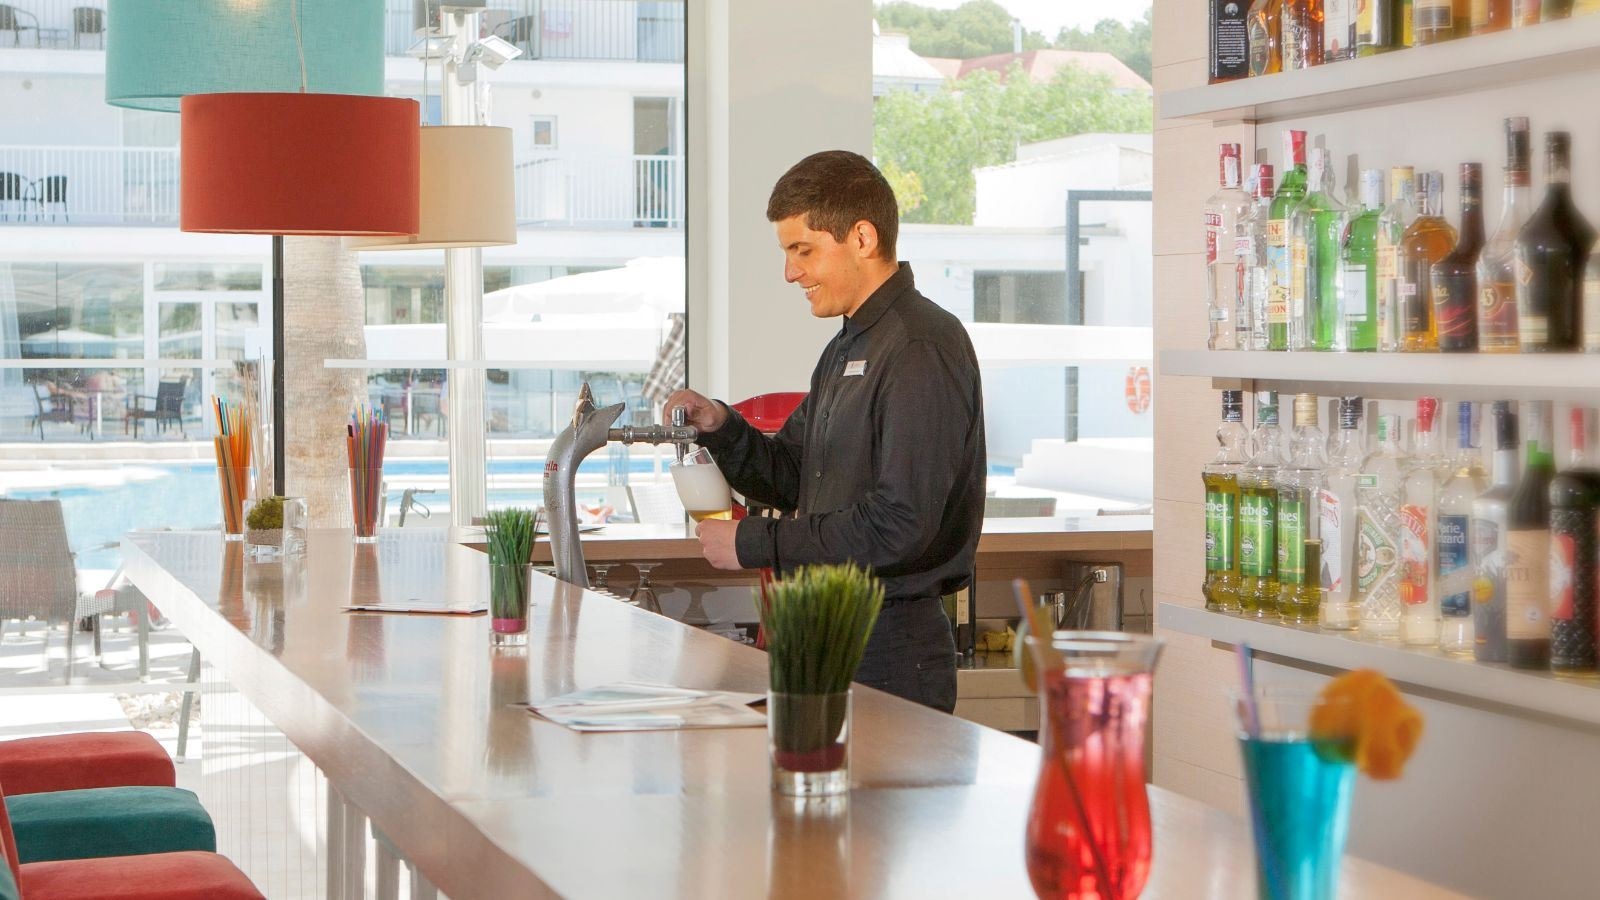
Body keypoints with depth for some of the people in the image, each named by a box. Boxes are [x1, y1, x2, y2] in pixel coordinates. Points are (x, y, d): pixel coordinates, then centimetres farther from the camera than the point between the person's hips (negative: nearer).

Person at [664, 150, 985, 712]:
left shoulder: (922, 349, -16)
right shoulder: (848, 349, 17)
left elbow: (901, 525, -23)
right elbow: (791, 479, 21)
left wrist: (753, 543, -17)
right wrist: (721, 429, 1)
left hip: (891, 650, -9)